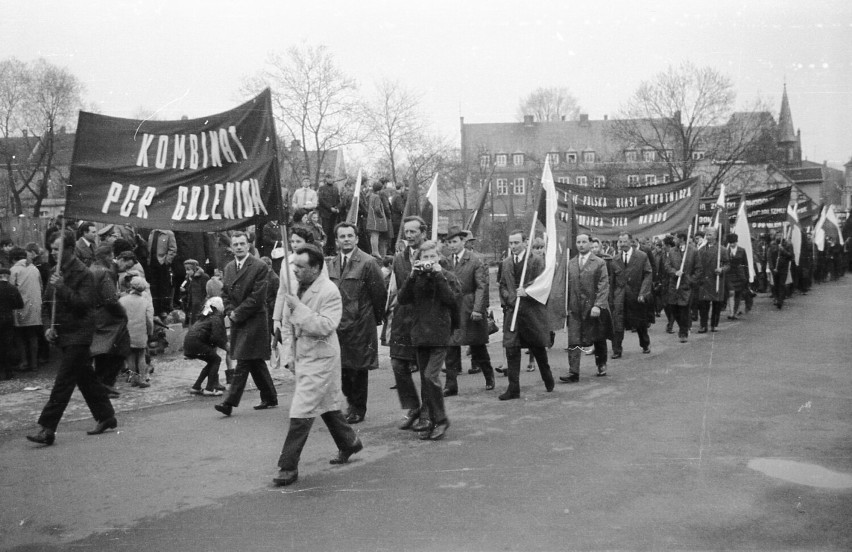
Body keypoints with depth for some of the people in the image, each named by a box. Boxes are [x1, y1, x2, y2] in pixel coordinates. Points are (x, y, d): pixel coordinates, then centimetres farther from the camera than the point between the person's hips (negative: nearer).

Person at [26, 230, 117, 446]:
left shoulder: (83, 274, -14)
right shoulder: (60, 272, 13)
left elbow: (84, 303, -23)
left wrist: (61, 287, -27)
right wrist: (53, 327, 7)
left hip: (78, 335, -9)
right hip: (66, 333, 9)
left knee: (63, 383, -10)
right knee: (86, 378, 16)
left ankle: (47, 430, -10)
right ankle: (106, 417, 27)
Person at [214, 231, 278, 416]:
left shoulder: (259, 266, -10)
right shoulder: (228, 268, 12)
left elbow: (257, 297, -15)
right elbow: (225, 293, 16)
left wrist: (238, 313, -13)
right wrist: (230, 312, -1)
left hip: (253, 320, -7)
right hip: (236, 321, 7)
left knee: (243, 362, -9)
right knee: (255, 362, 14)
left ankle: (230, 402, -9)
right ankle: (270, 398, 25)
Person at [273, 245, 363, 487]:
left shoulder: (329, 292, -18)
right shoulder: (299, 287, 5)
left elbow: (325, 326, -27)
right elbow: (291, 321, 22)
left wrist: (298, 307, -27)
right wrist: (291, 336, 7)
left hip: (319, 358, -8)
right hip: (304, 355, 8)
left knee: (301, 413, -8)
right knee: (328, 405, 21)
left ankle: (288, 467, -2)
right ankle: (349, 443, 40)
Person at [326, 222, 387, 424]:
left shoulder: (368, 263, -11)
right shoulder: (331, 263, 8)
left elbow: (380, 294, -7)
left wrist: (375, 319, 1)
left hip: (360, 325, -5)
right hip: (337, 324, 5)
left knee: (359, 368, 4)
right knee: (342, 367, 10)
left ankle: (358, 409, 17)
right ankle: (352, 402, 30)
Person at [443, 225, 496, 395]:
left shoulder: (475, 260, -7)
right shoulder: (446, 261, 6)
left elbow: (481, 286, -10)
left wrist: (477, 309, -18)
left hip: (470, 309, -3)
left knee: (478, 346, 9)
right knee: (451, 349, 0)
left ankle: (489, 377, 30)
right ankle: (451, 385, 5)